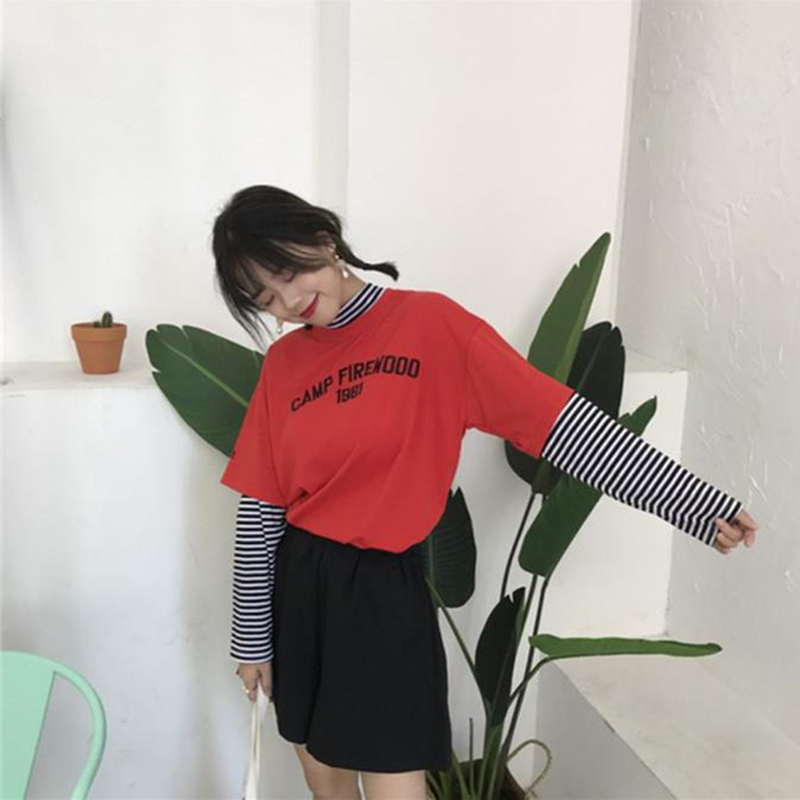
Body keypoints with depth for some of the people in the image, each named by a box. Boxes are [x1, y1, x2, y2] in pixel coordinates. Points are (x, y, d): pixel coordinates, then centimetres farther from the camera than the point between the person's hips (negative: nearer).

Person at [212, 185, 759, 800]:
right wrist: (252, 635, 6)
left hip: (384, 590, -4)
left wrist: (698, 503, -16)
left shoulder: (432, 323, -9)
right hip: (296, 584, 4)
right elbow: (259, 510, 4)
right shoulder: (282, 363, 2)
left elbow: (558, 420, -13)